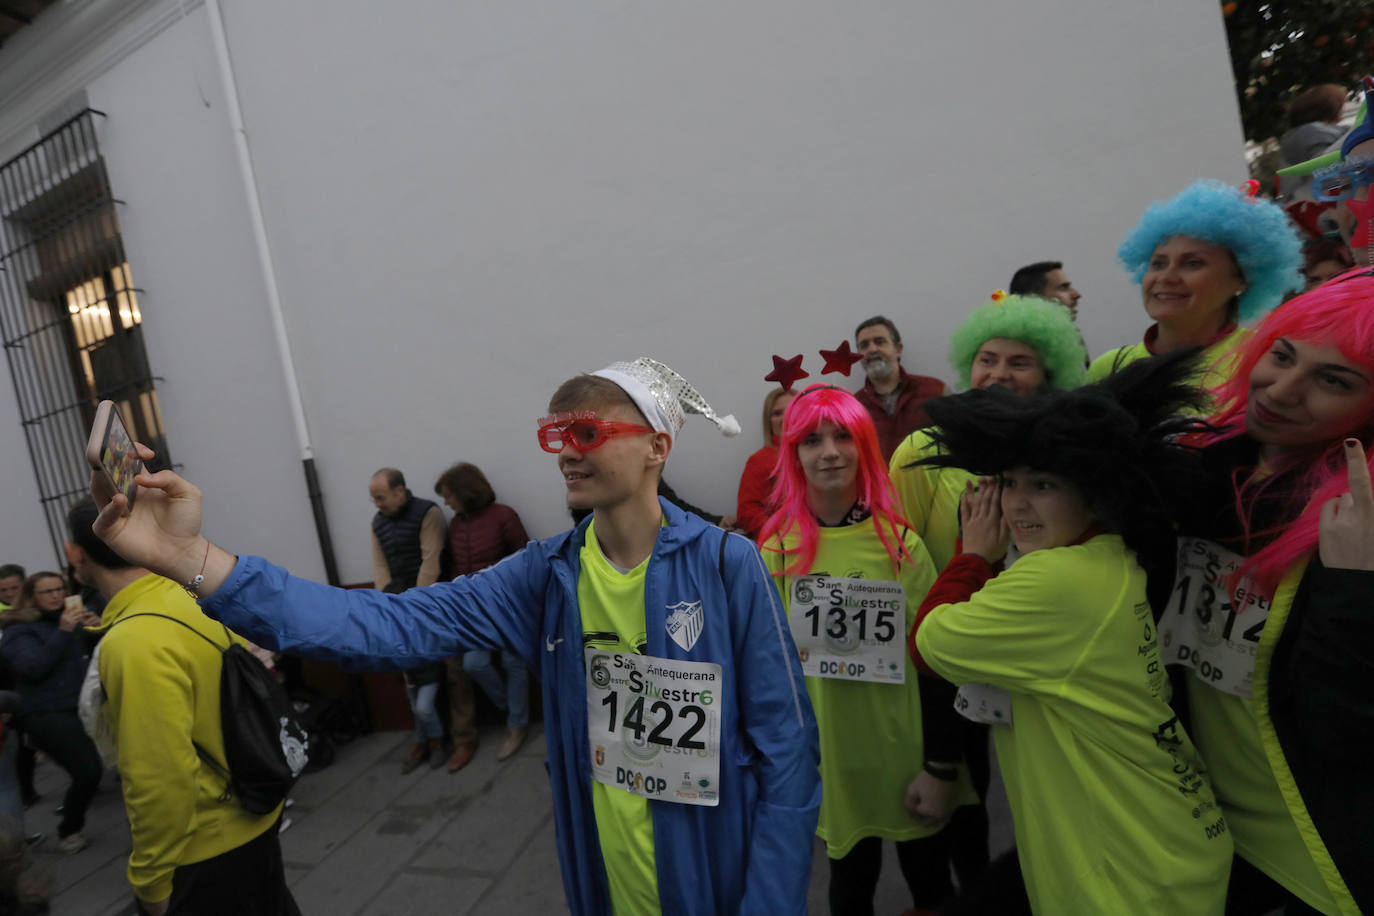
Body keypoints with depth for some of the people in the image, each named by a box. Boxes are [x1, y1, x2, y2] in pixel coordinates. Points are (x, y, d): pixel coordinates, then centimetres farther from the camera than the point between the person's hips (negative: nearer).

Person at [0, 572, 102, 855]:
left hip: (80, 705, 5)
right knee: (89, 771, -17)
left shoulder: (70, 618, 14)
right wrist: (63, 631, -23)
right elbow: (34, 668, -16)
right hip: (45, 713, -5)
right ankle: (69, 830, 6)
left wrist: (96, 628, -8)